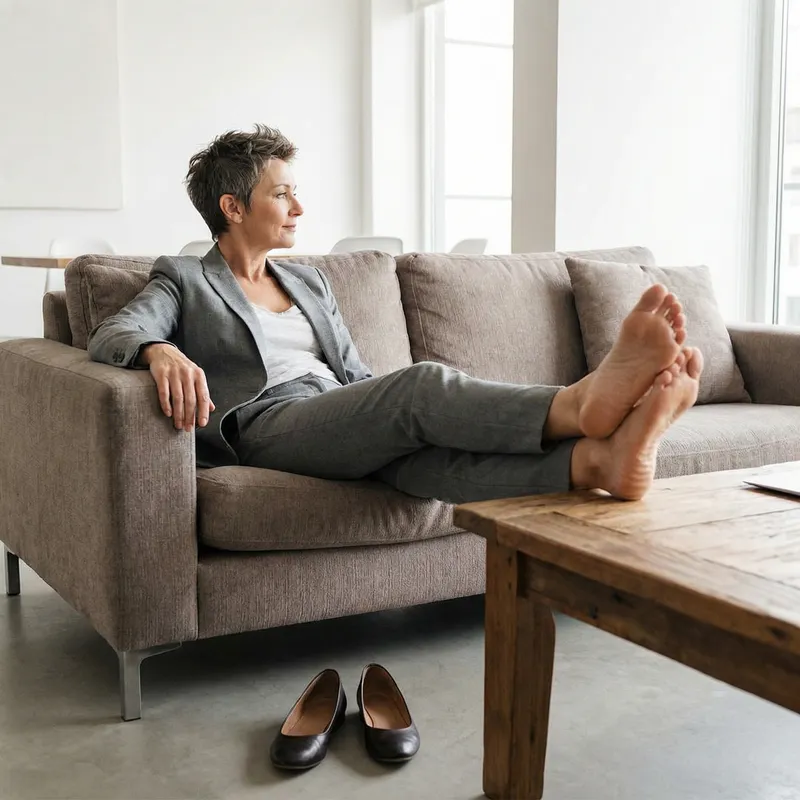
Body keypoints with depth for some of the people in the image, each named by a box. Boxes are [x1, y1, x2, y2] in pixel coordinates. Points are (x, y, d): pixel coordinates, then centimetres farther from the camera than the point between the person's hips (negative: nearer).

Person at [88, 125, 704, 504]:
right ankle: (582, 403, -56)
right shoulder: (182, 280, 14)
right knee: (421, 383, -34)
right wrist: (160, 351, -31)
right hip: (266, 423, -4)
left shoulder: (310, 282, 30)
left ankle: (596, 459, -62)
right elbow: (111, 336, -4)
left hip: (349, 420, 4)